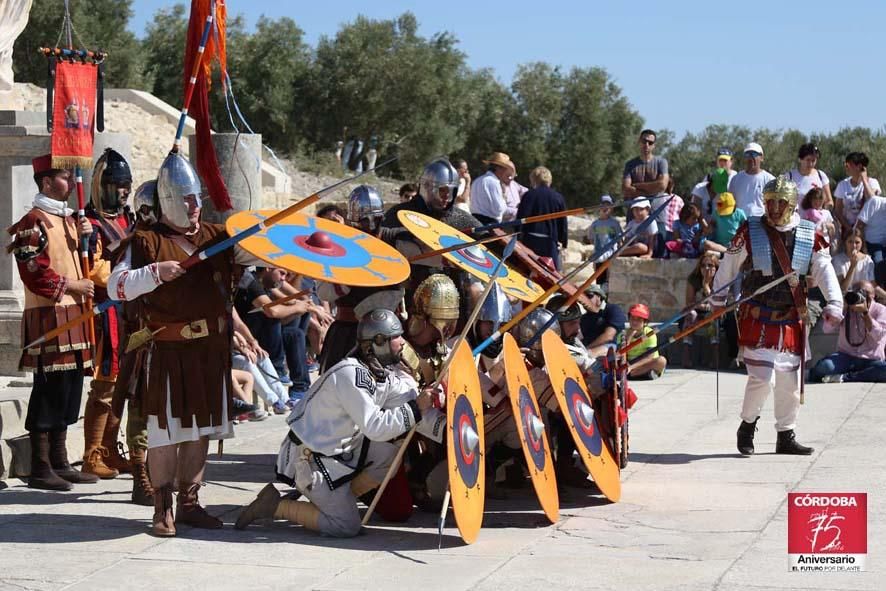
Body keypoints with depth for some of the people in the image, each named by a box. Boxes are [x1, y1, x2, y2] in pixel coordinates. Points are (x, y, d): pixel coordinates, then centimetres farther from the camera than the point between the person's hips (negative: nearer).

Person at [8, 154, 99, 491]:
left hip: (73, 316, 9)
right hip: (48, 317, -9)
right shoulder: (33, 223, -10)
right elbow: (35, 274, -17)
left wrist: (86, 239, 7)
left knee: (69, 391, 11)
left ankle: (60, 463, 19)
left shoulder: (68, 220, 18)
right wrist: (73, 285, -12)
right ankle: (40, 470, -2)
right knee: (49, 391, -7)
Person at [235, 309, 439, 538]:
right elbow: (374, 427, -31)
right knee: (347, 527, -9)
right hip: (310, 457, -9)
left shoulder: (382, 375, 5)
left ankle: (337, 500, 7)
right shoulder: (351, 374, -25)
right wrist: (415, 409, -26)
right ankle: (274, 506, 0)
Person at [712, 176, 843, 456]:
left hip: (791, 321, 3)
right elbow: (727, 268, 4)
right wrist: (718, 302, 7)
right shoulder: (749, 232, -4)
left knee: (790, 382, 8)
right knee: (762, 378, -12)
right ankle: (747, 427, 12)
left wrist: (834, 304, -12)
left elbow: (825, 271, 1)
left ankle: (786, 436, 23)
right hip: (757, 320, -3)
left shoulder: (809, 236, 3)